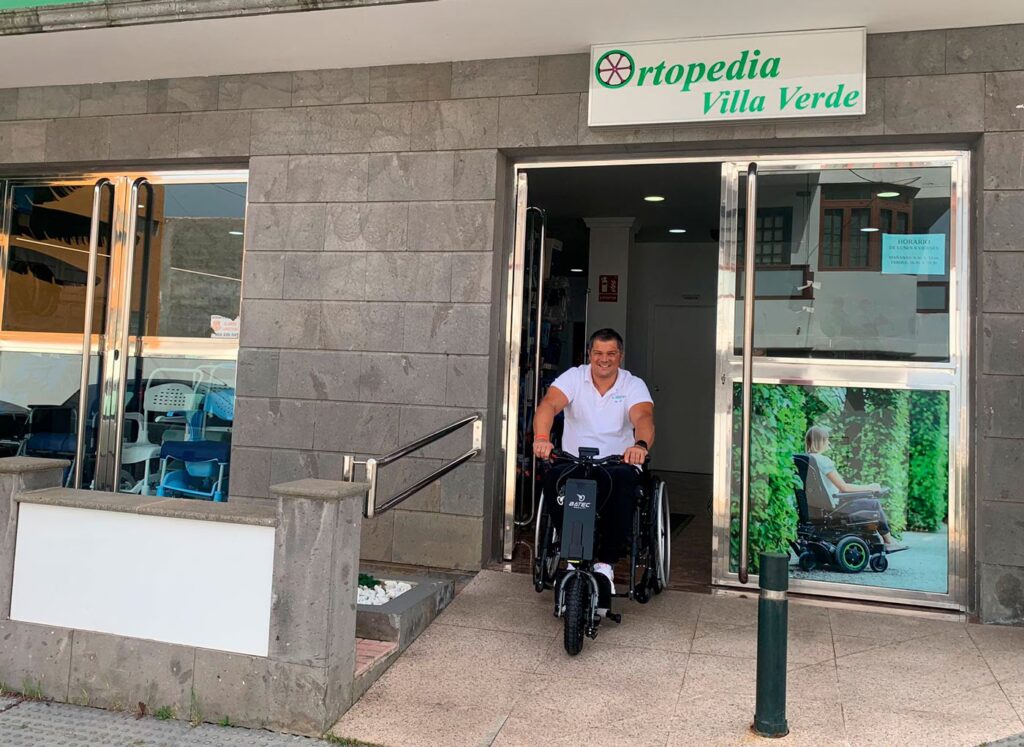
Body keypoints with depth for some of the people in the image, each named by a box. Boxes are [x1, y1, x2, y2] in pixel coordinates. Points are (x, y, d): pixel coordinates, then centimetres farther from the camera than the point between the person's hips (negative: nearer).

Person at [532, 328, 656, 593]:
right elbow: (549, 405, -15)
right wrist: (541, 438, -38)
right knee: (553, 479, -31)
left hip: (619, 464, 0)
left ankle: (605, 563, -18)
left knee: (623, 483, -34)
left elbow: (643, 417, -18)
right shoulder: (574, 377, 3)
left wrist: (641, 445, -43)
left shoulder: (634, 385, 3)